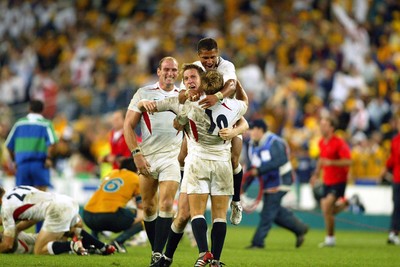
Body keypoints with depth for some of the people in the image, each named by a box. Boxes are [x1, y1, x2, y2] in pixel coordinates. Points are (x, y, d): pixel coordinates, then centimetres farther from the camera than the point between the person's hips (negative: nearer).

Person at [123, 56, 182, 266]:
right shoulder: (144, 93, 2)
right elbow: (128, 125, 0)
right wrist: (136, 154, -10)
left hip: (172, 157, 0)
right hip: (147, 157, 0)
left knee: (166, 205, -14)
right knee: (148, 208, 5)